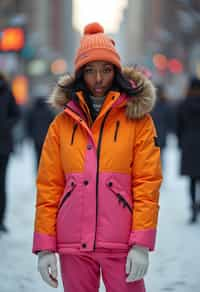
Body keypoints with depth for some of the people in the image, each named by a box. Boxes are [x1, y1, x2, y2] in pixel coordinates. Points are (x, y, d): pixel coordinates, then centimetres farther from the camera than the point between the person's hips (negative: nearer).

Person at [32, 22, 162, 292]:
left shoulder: (137, 118, 2)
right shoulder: (62, 123, 8)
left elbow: (147, 183, -3)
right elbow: (48, 187, 6)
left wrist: (142, 244, -10)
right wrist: (44, 246, 0)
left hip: (121, 243, -2)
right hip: (73, 243, 2)